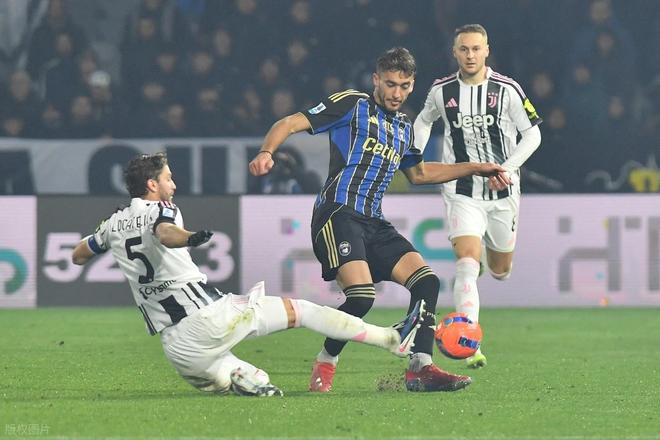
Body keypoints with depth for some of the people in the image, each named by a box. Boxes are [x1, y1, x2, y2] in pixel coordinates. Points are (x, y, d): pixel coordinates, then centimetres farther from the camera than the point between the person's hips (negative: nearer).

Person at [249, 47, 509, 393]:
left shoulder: (403, 128, 23)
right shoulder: (352, 105, 2)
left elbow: (419, 173, 41)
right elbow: (290, 124, -4)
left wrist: (475, 168, 38)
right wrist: (266, 152, -24)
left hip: (374, 222, 8)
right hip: (338, 213, -8)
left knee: (426, 281, -6)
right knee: (361, 295, -24)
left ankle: (420, 368, -3)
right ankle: (325, 364, -2)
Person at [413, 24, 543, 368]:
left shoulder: (507, 90, -9)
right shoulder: (441, 91, -2)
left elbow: (532, 134, -2)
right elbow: (424, 121, 19)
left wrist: (506, 168, -15)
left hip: (502, 189, 1)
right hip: (462, 193, -1)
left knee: (500, 270, 17)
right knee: (466, 263, -21)